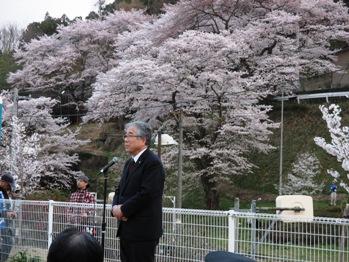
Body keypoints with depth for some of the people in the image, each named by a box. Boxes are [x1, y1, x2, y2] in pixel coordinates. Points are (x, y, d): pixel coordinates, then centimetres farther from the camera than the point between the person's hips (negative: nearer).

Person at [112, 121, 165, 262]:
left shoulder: (153, 163, -12)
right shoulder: (129, 163, 17)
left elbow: (147, 194, -21)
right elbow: (120, 190, 19)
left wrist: (123, 210, -13)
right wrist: (115, 207, -1)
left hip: (143, 231, -9)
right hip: (126, 229, 9)